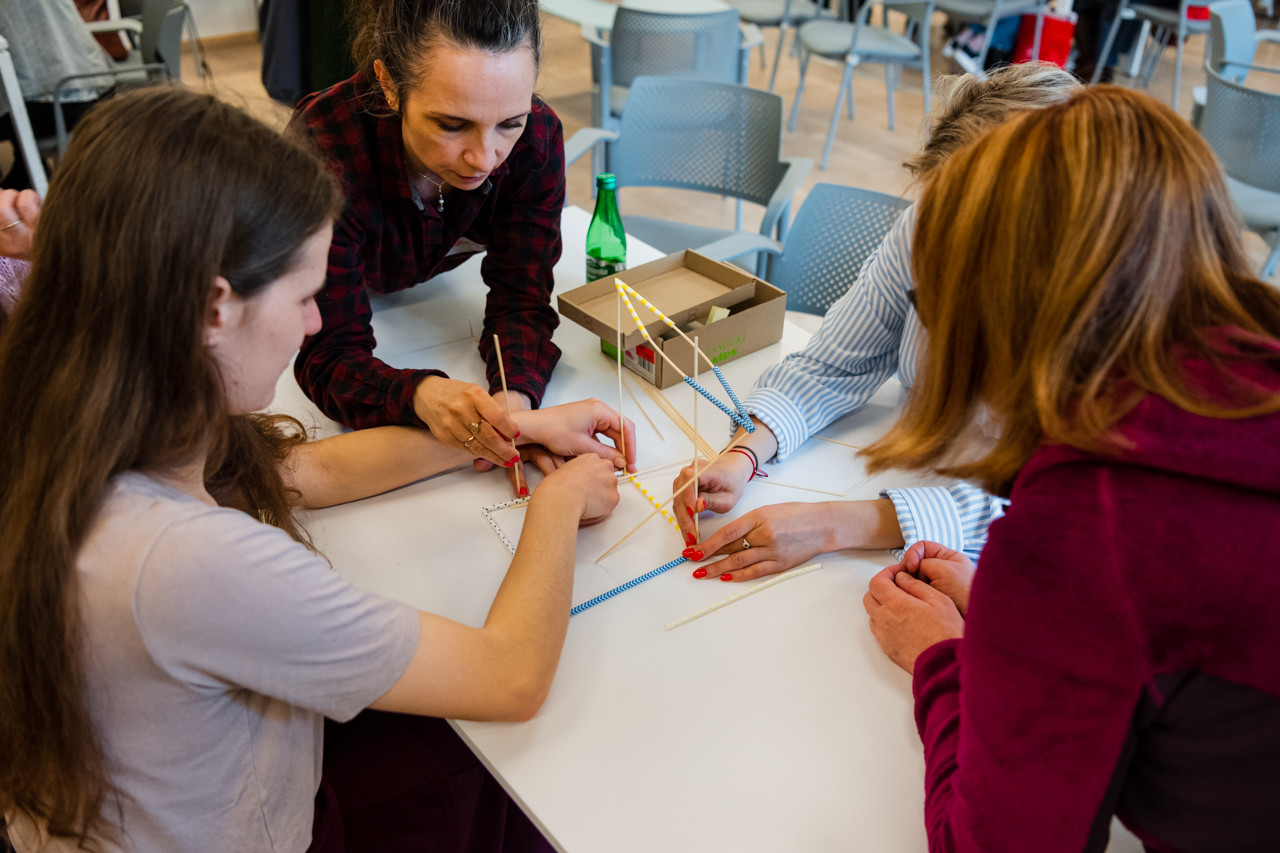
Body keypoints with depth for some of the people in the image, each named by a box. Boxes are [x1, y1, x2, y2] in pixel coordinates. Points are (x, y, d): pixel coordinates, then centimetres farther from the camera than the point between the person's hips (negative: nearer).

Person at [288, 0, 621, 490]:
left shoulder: (537, 137, -31)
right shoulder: (323, 151, -41)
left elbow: (521, 297, -26)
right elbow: (331, 354, -39)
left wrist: (516, 398, -48)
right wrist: (421, 395, -62)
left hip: (433, 286, 3)